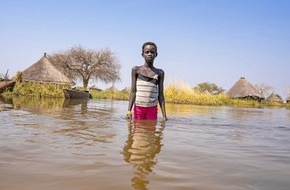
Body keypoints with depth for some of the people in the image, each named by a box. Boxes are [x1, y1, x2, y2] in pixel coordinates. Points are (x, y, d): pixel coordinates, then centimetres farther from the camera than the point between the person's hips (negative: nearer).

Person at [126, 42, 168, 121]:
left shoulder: (159, 73, 6)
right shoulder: (136, 70, 3)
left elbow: (160, 95, 6)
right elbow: (133, 92, 1)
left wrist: (164, 115, 2)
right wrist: (129, 111, -9)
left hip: (152, 109, 1)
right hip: (138, 108, -1)